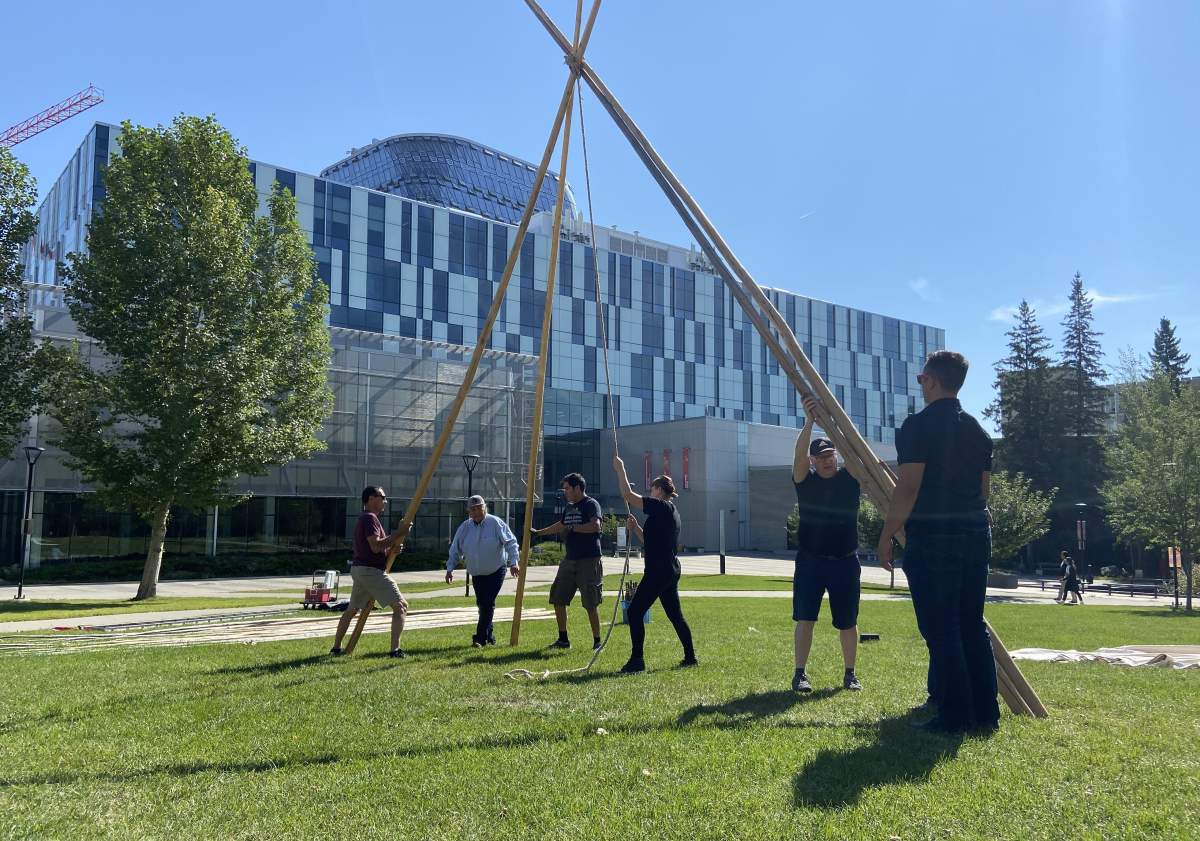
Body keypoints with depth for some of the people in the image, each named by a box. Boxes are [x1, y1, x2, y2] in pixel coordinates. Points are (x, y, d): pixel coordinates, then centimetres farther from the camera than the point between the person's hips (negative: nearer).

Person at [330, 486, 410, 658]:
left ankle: (336, 648, 28)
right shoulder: (370, 518, -12)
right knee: (401, 605, -11)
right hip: (371, 571, -10)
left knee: (352, 609, 22)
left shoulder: (364, 519, 21)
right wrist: (397, 534, -20)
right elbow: (375, 546, -22)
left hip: (358, 569, 11)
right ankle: (395, 649, -18)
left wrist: (393, 548, 8)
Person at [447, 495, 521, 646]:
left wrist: (513, 562, -23)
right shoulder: (465, 527, 0)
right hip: (477, 574, 5)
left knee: (488, 604, -12)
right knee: (482, 604, 7)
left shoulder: (496, 523, -12)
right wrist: (450, 568, 1)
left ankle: (481, 638, -9)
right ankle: (488, 637, 20)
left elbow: (511, 542, -13)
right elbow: (455, 549, 7)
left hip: (496, 571, -4)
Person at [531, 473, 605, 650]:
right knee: (558, 599, 9)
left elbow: (595, 525, -25)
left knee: (590, 604, -6)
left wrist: (573, 528, -17)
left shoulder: (591, 504, -8)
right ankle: (563, 639, 21)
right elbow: (560, 526, 34)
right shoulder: (569, 507, 18)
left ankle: (597, 641, 4)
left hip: (588, 561, -9)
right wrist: (538, 532, 38)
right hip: (569, 559, 9)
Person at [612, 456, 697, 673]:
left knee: (635, 611, -6)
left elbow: (628, 495, -17)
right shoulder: (670, 512, 18)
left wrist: (620, 469, -8)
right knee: (675, 614, 16)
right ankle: (690, 657, 21)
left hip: (658, 571, -10)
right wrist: (636, 528, 13)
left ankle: (637, 659, -5)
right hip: (670, 570, 10)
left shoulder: (661, 507, -12)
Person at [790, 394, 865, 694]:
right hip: (810, 559, -1)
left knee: (847, 622, 9)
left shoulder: (851, 478, 2)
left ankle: (850, 674, 23)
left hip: (845, 561, 1)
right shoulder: (805, 479, -1)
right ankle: (800, 673, 4)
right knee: (805, 618, -4)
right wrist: (810, 421, -33)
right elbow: (799, 454, -19)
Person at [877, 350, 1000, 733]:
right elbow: (984, 488, 17)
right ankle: (985, 713, 16)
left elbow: (908, 488, -15)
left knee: (940, 629, -2)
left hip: (933, 536, -7)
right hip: (976, 533, 8)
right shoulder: (978, 429, 13)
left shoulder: (919, 425, -10)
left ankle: (955, 716, 1)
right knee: (972, 626, 13)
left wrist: (887, 534, -9)